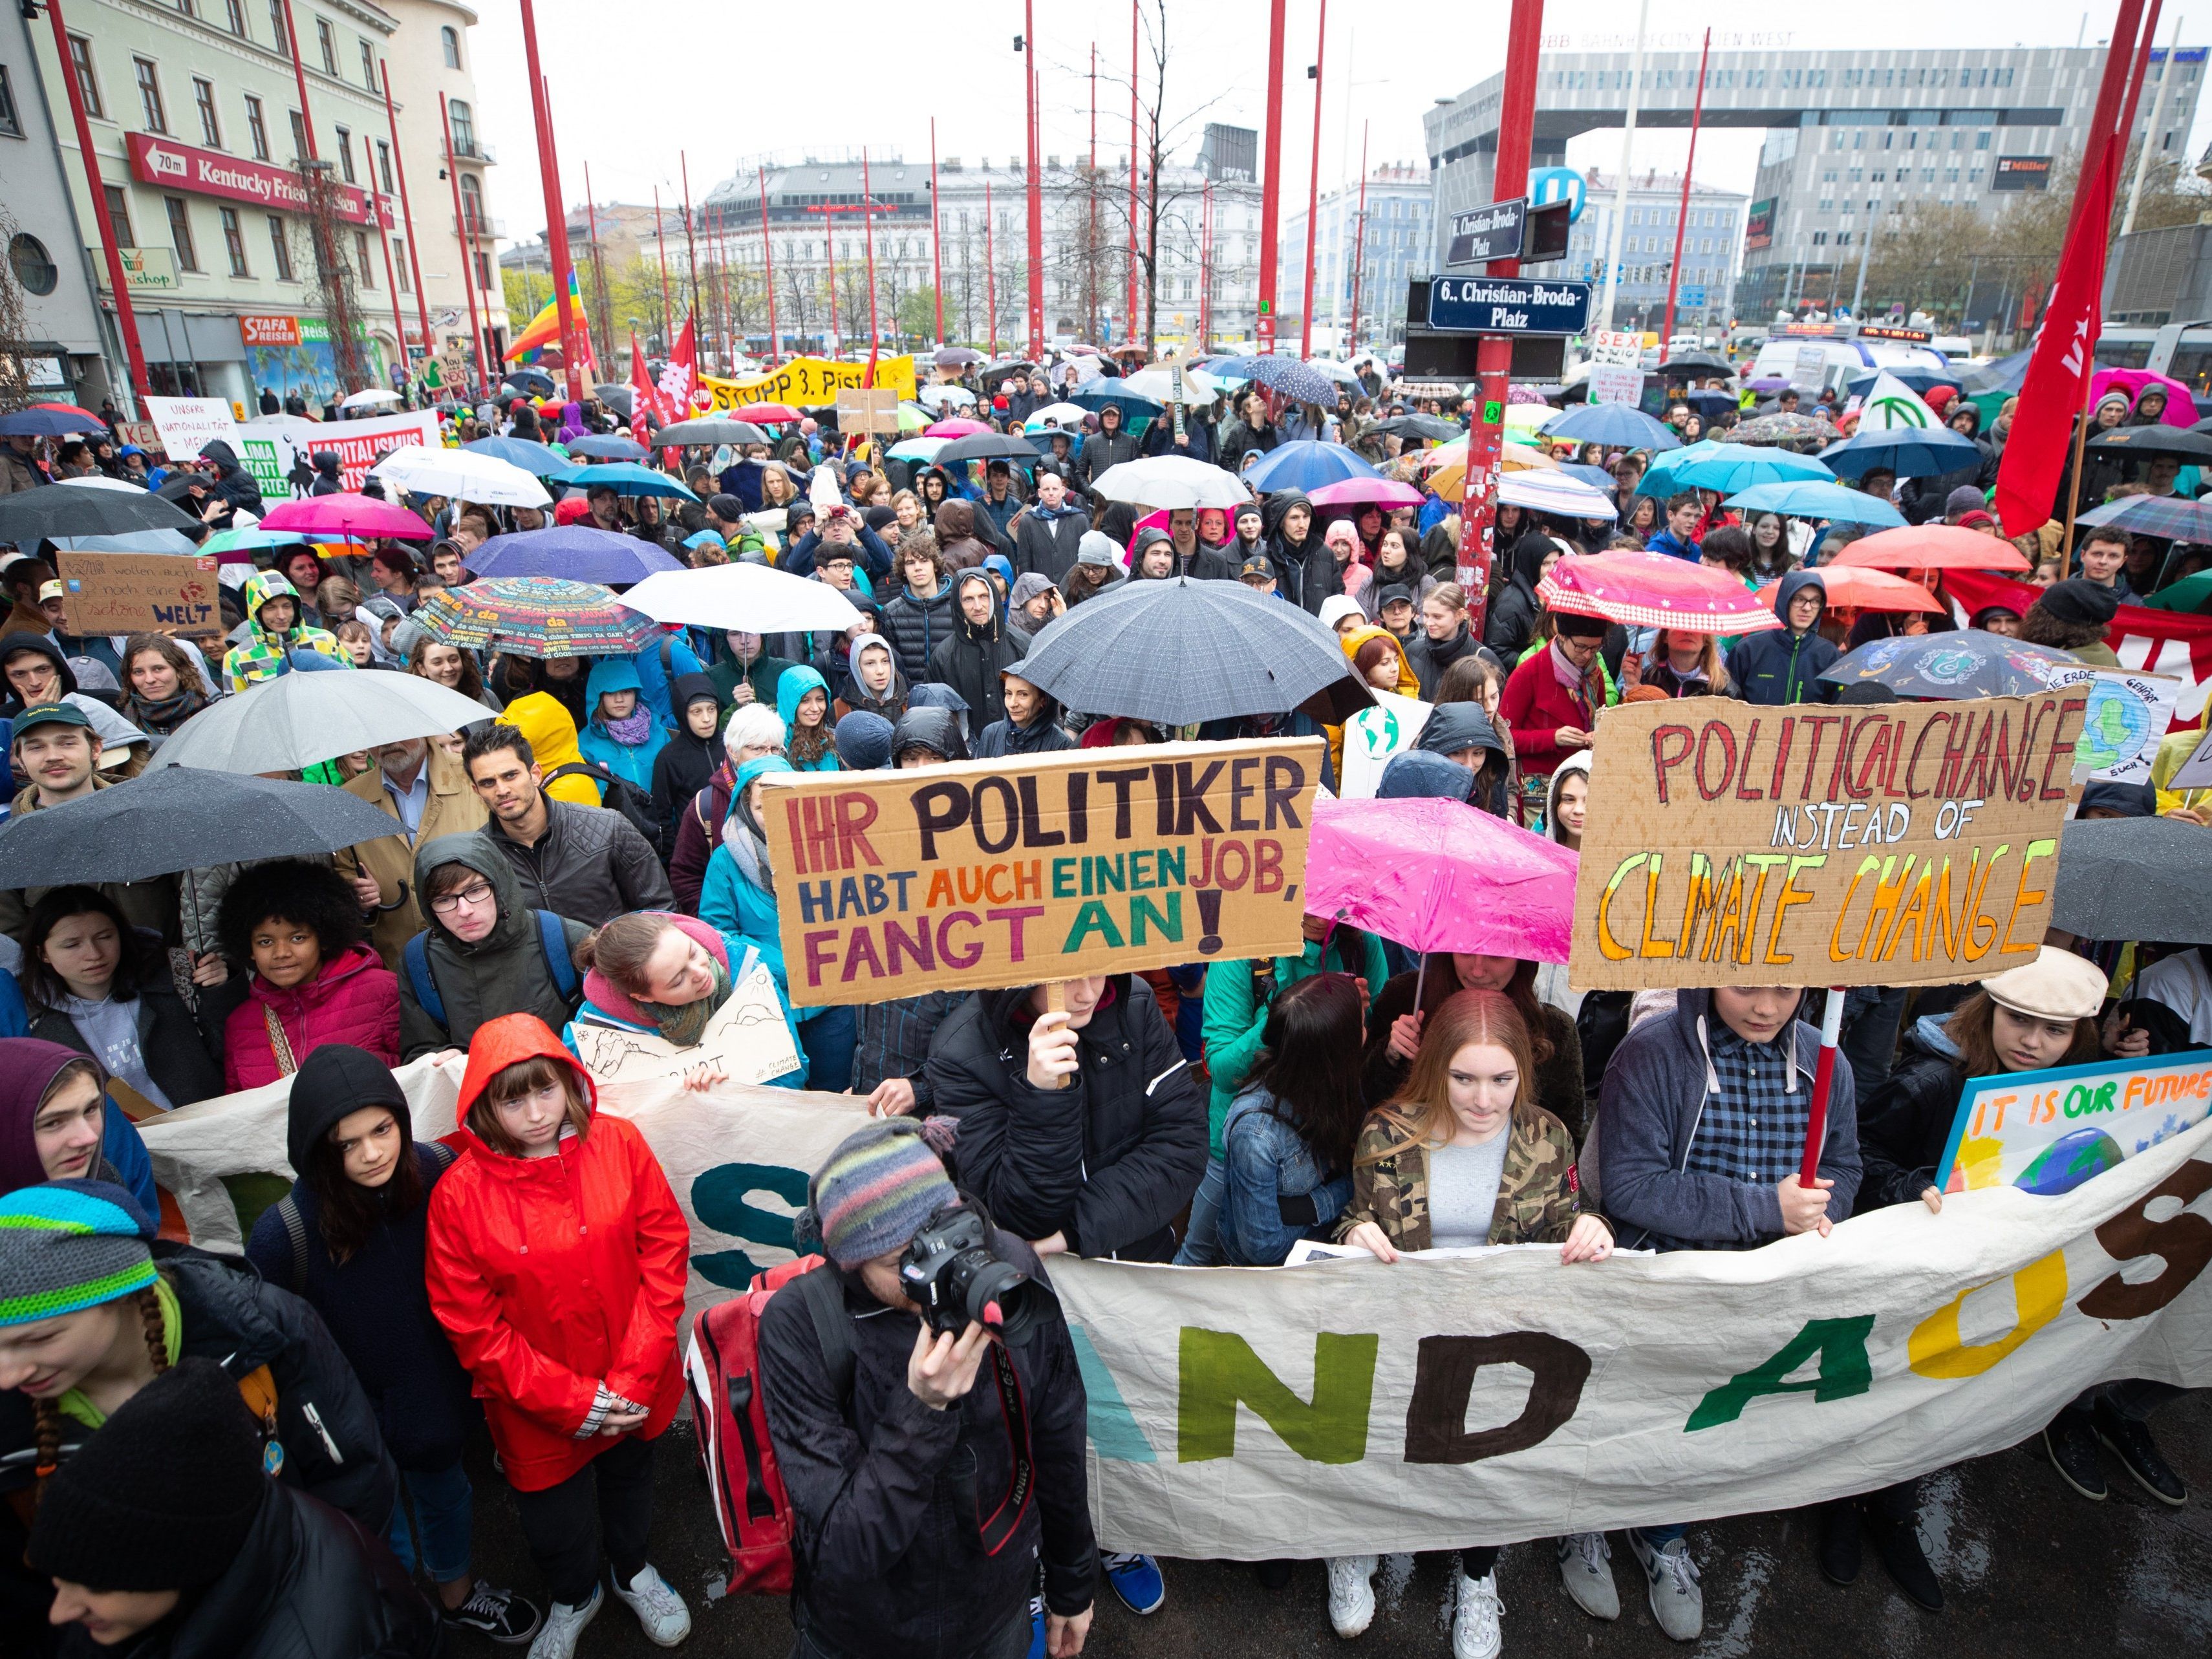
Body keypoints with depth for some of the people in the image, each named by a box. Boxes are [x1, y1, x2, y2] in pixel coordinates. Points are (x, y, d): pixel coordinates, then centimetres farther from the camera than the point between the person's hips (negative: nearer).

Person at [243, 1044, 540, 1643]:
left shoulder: (438, 1173, -23)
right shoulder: (284, 1234, -31)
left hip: (435, 1389, 3)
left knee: (445, 1491, 29)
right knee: (384, 1526, 21)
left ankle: (457, 1593, 58)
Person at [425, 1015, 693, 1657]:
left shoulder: (619, 1145, -16)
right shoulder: (460, 1194, -20)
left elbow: (665, 1250, -11)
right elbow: (473, 1327, -14)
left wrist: (635, 1376, -16)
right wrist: (574, 1402, -16)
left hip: (636, 1390, 2)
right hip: (539, 1408, -1)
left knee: (630, 1482, 27)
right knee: (554, 1523, 19)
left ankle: (633, 1571, 60)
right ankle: (575, 1599, 55)